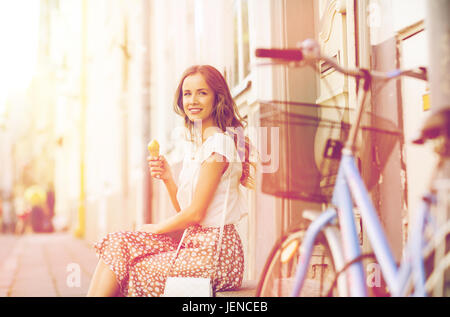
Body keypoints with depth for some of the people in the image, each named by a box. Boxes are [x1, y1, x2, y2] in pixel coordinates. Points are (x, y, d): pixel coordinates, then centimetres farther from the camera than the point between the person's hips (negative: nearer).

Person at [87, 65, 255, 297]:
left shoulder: (218, 142, -14)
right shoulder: (194, 143, 15)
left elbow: (195, 213, -15)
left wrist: (156, 228, -1)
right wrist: (167, 178, -1)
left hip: (215, 253, -8)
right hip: (195, 245, 8)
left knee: (131, 272, -8)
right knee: (118, 243, -5)